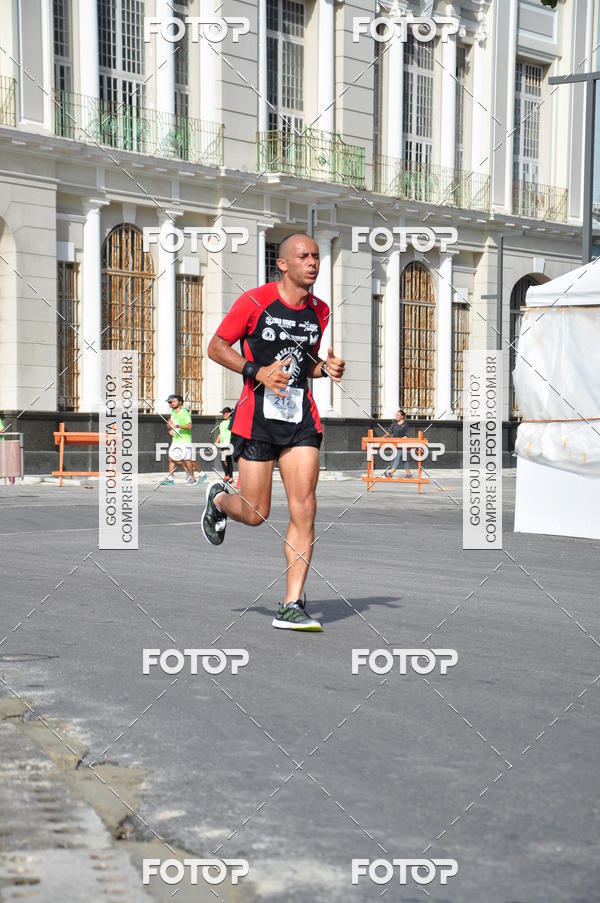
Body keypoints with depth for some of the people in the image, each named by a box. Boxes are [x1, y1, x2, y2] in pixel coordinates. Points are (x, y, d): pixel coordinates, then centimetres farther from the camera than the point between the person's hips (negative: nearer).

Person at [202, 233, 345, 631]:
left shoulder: (320, 311, 9)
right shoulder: (254, 301, -7)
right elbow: (216, 347, -1)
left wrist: (326, 368, 1)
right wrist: (258, 371, -14)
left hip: (301, 417, 4)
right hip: (257, 416, -4)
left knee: (304, 510, -8)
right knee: (255, 514, 1)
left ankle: (292, 606, -2)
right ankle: (219, 498, 39)